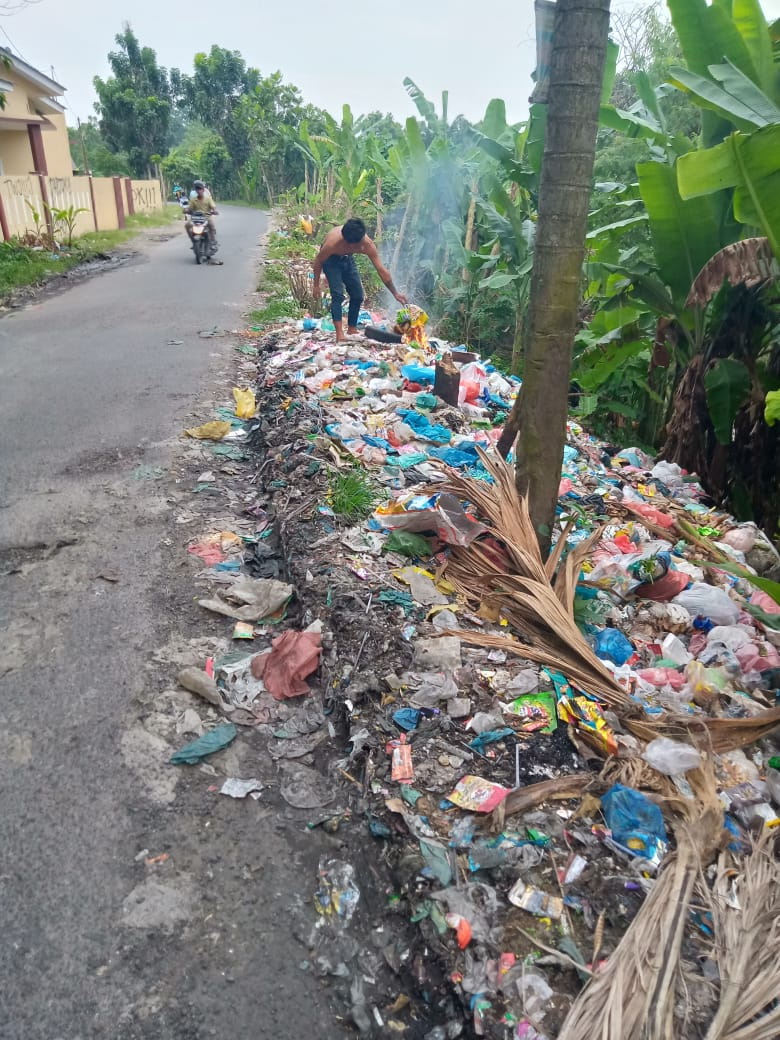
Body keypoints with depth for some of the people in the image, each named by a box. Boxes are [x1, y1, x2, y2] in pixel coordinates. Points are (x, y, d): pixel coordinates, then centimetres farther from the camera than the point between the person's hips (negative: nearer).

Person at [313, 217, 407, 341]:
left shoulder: (368, 244, -31)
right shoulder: (333, 242, -40)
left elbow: (381, 270, -23)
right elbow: (318, 261, -21)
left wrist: (395, 293, -23)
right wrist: (316, 286, -15)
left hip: (347, 258, 4)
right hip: (330, 259, -4)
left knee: (358, 296, 1)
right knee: (337, 295, -20)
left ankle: (352, 331, 15)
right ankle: (339, 334, -22)